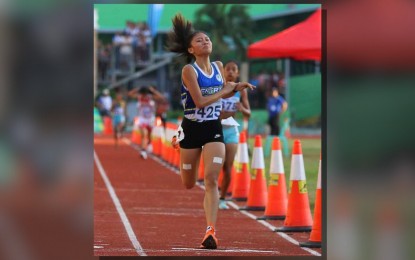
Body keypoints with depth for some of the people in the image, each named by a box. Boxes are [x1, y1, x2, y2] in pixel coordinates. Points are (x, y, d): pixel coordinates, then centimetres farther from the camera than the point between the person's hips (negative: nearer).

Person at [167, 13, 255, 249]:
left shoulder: (218, 67, 6)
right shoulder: (189, 70, -12)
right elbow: (200, 102, -19)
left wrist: (238, 87, 3)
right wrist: (227, 89, -12)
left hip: (214, 129, 3)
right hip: (192, 129, -3)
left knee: (211, 179, -15)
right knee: (189, 185, 14)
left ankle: (211, 230, -19)